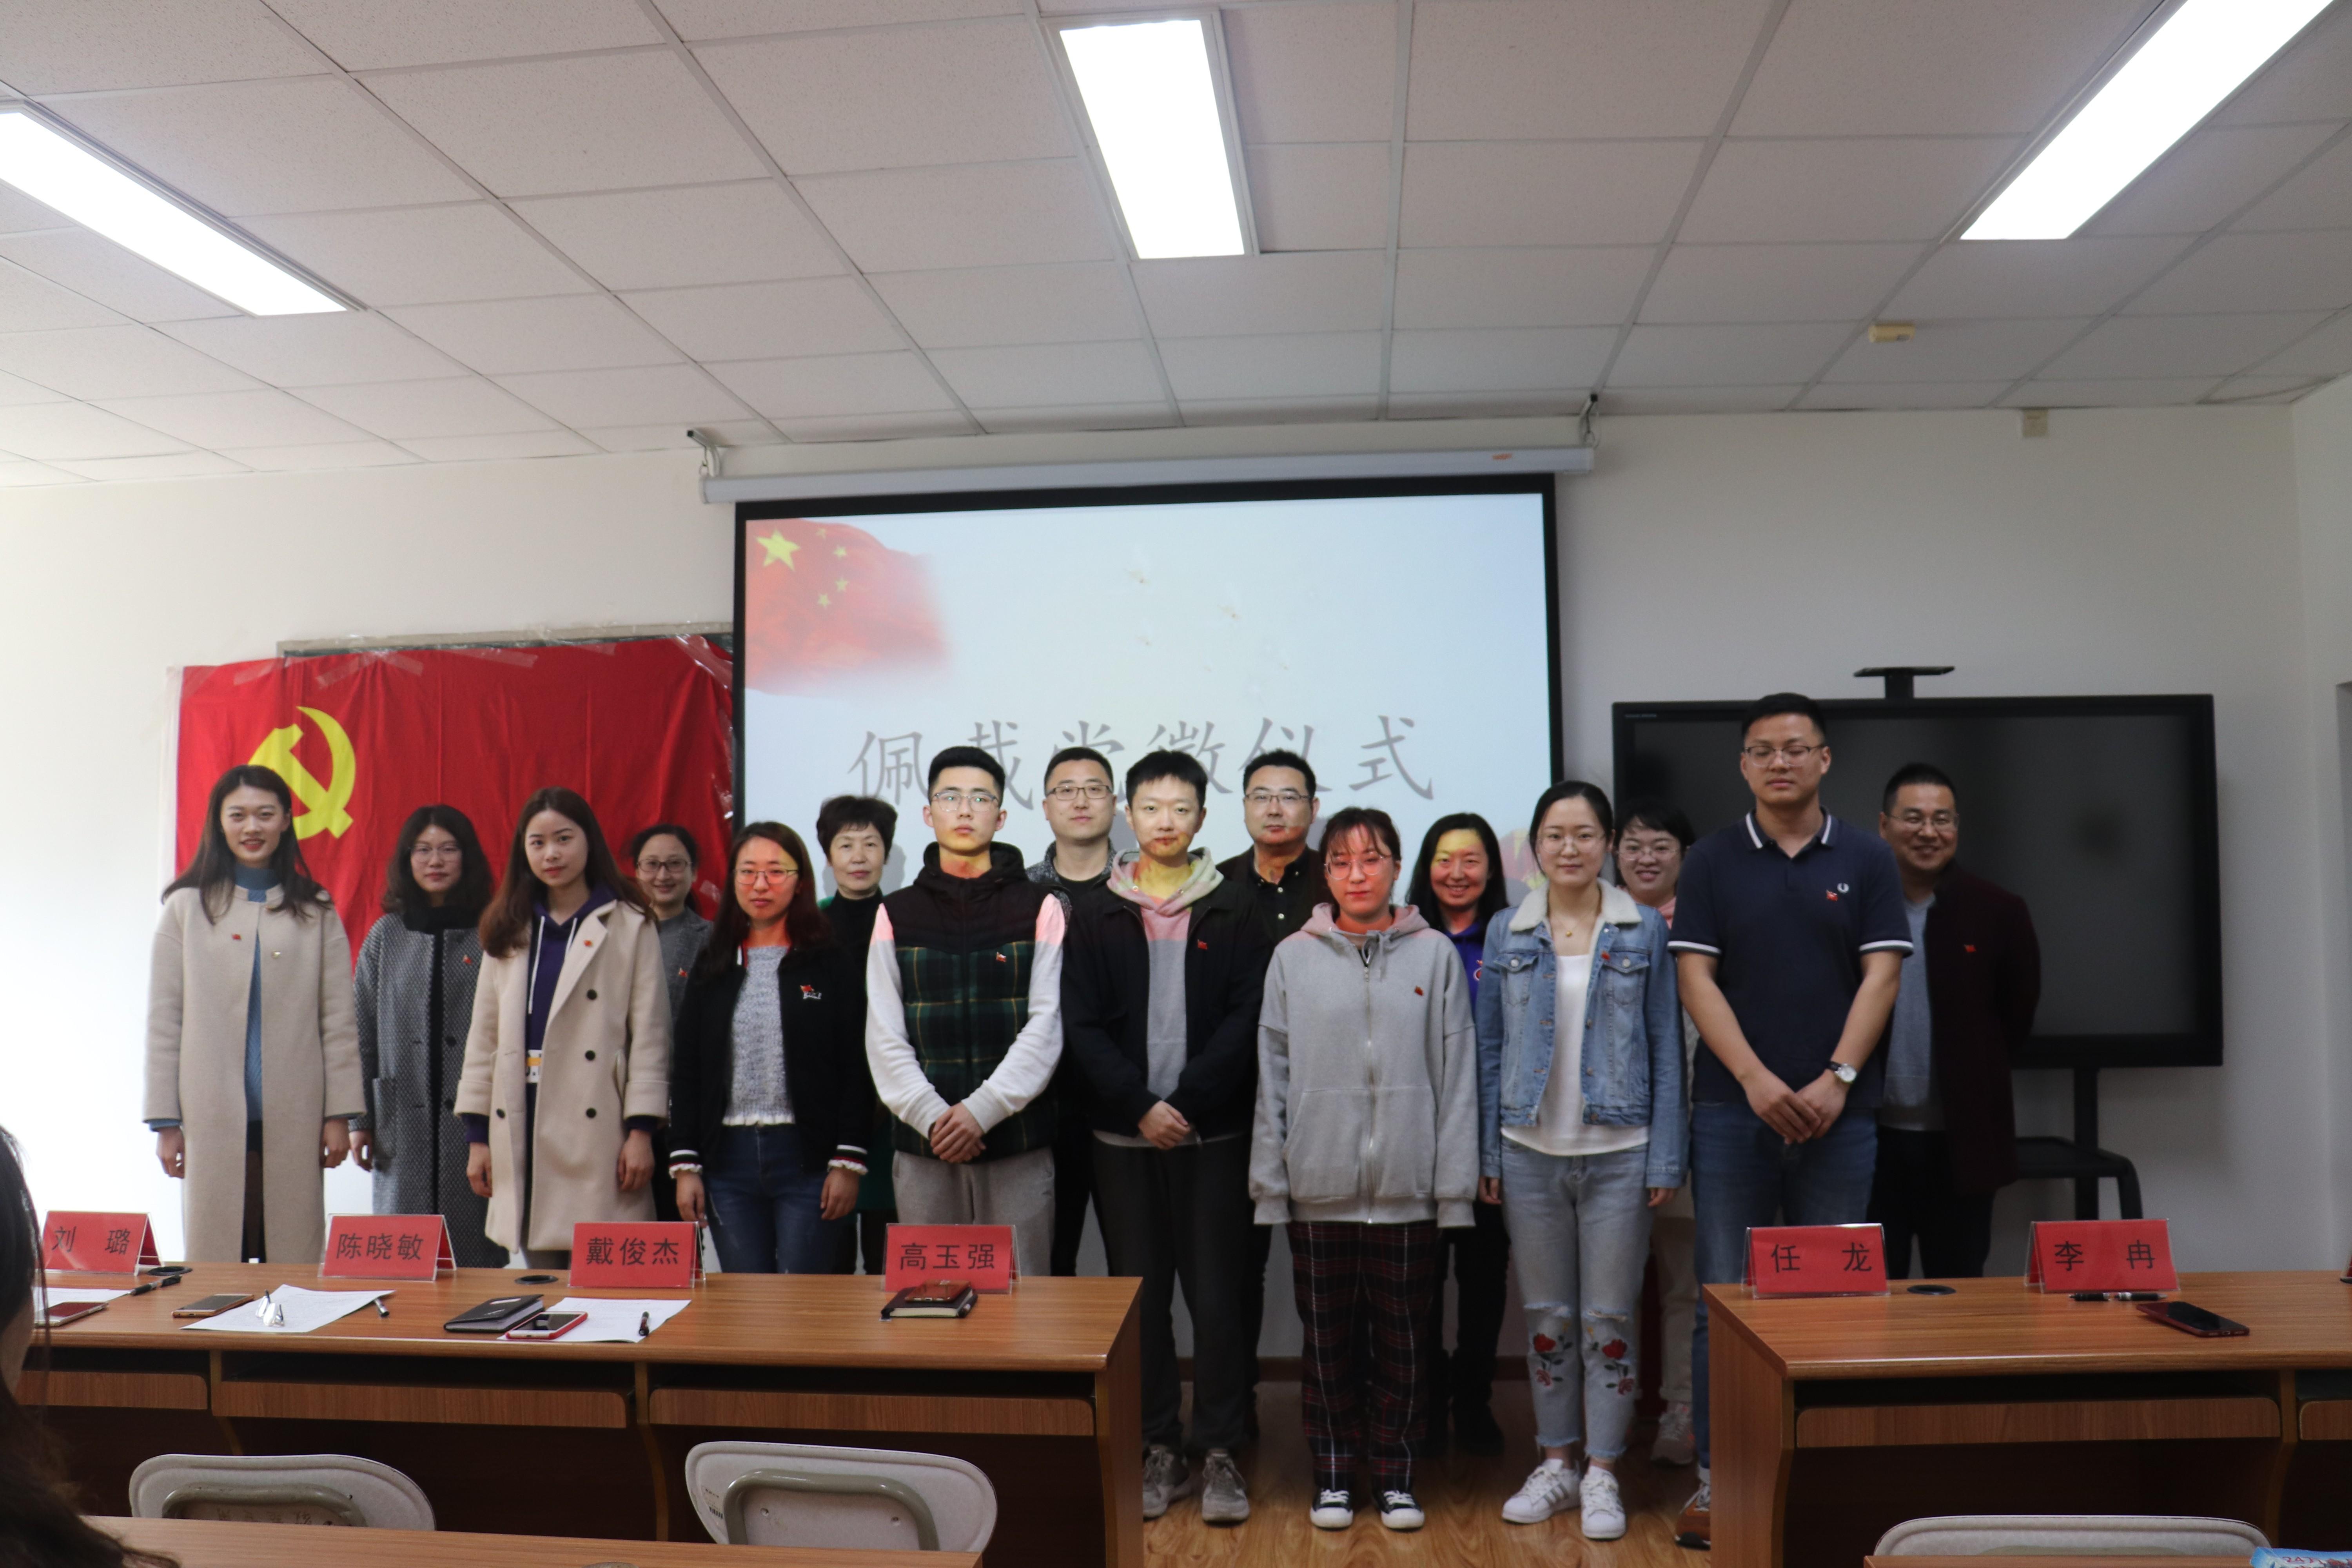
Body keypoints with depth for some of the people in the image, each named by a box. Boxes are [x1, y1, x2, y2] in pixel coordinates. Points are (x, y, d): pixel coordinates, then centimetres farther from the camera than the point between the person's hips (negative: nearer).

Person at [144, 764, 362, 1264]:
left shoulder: (316, 912, 7)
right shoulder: (187, 907, 7)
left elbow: (338, 1019, 5)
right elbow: (163, 1020, 6)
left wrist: (341, 1113, 0)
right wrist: (165, 1121, 2)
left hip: (294, 1116, 0)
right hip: (212, 1115, 0)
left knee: (294, 1259, 2)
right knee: (214, 1256, 3)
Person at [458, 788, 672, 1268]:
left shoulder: (630, 926, 1)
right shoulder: (508, 930, 14)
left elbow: (649, 1033, -2)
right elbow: (484, 1034, 14)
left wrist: (642, 1130, -8)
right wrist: (477, 1134, 9)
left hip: (597, 1133, -4)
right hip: (520, 1129, 4)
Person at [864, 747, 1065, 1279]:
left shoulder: (1041, 908, 5)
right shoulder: (897, 914, 10)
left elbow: (1046, 1026, -3)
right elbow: (884, 1037, 4)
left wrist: (982, 1109, -13)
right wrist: (931, 1114, -10)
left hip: (1018, 1141, -1)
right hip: (922, 1145, 2)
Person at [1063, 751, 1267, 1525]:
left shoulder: (1232, 911, 3)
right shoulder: (1096, 916, 6)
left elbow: (1245, 1018, -4)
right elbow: (1081, 1026, 0)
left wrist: (1186, 1104, -13)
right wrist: (1140, 1105, -11)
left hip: (1213, 1135, -1)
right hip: (1124, 1138, 2)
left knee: (1216, 1297, 2)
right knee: (1141, 1297, 8)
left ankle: (1220, 1453, 15)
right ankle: (1161, 1452, 20)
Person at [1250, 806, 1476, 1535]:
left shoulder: (1435, 955, 2)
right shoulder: (1294, 958, 3)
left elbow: (1456, 1077, 1)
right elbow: (1272, 1077, 4)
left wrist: (1454, 1186, -2)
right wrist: (1270, 1183, 1)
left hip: (1408, 1187, 0)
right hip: (1319, 1184, 1)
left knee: (1403, 1337, 9)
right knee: (1327, 1337, 10)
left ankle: (1394, 1472, 26)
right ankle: (1333, 1472, 25)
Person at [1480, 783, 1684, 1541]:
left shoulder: (1644, 932, 0)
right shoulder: (1507, 934, 4)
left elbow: (1666, 1048, 0)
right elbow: (1490, 1047, 6)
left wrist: (1665, 1159, -4)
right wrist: (1488, 1154, 3)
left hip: (1619, 1152, -2)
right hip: (1531, 1152, 2)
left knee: (1609, 1319, 5)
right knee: (1547, 1316, 11)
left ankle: (1602, 1474, 18)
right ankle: (1555, 1464, 25)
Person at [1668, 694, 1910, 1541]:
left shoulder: (1865, 859, 6)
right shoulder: (1712, 860, 5)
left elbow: (1881, 974, 1)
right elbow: (1695, 976, -1)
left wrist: (1838, 1079, -10)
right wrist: (1756, 1078, -11)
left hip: (1838, 1113, 1)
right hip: (1733, 1110, 0)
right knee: (1725, 1300, 2)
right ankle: (1718, 1474, 12)